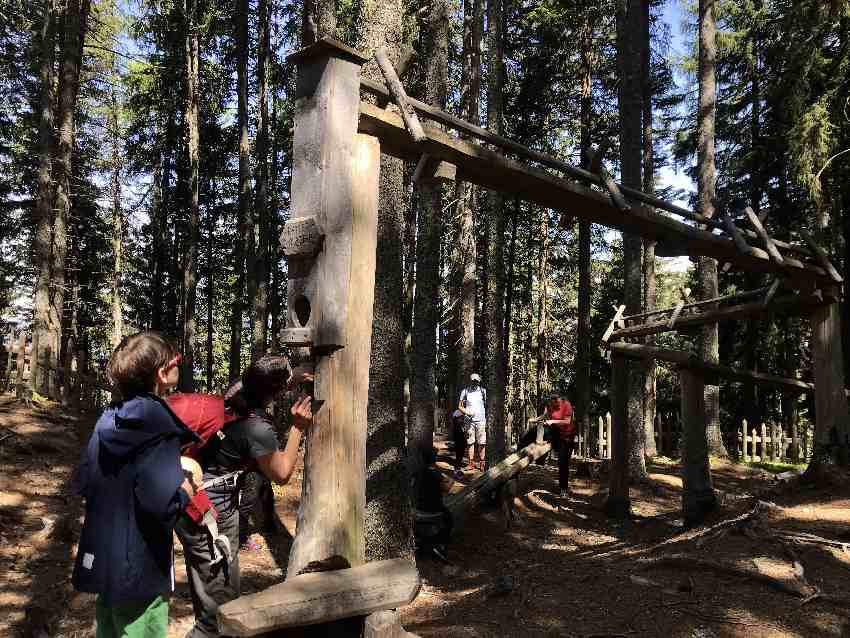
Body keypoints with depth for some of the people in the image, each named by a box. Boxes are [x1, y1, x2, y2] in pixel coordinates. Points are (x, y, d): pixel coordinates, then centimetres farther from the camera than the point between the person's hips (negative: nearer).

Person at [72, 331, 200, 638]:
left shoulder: (109, 419, 3)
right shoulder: (159, 427, -22)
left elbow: (83, 483, 11)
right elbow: (162, 503, -33)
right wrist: (187, 486, -12)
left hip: (101, 562, 8)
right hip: (139, 572, -8)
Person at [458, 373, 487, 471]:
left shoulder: (483, 391, 7)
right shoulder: (465, 391, 6)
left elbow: (487, 406, 12)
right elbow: (460, 406, 10)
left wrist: (487, 420, 6)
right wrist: (466, 412, -9)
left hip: (481, 420, 0)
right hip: (470, 420, 0)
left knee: (481, 443, -4)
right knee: (470, 442, 0)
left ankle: (481, 462, 2)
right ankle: (471, 462, 4)